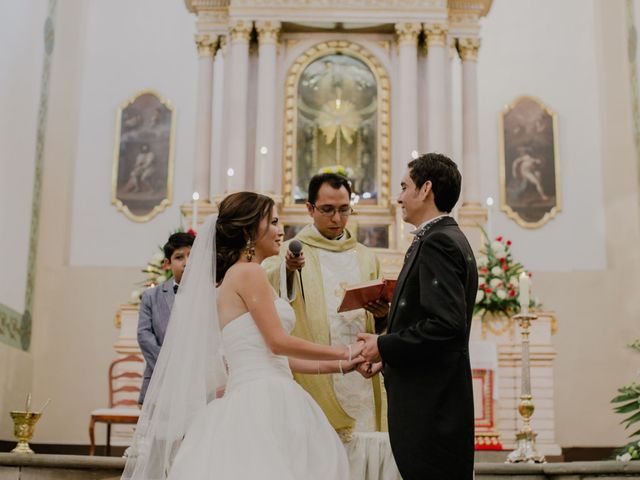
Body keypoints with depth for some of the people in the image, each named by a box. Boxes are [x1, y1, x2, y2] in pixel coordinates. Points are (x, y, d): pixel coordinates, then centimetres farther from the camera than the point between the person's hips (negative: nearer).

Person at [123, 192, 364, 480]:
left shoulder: (236, 276, 20)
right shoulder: (249, 273, -8)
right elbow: (278, 343, -14)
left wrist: (338, 366, 19)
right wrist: (344, 353, -3)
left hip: (262, 402, 9)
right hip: (261, 403, -9)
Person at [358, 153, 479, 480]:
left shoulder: (437, 242, -14)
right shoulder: (450, 239, 17)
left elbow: (447, 324, -24)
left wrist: (385, 346, -14)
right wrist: (389, 355, 12)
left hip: (430, 402, -10)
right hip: (436, 401, 10)